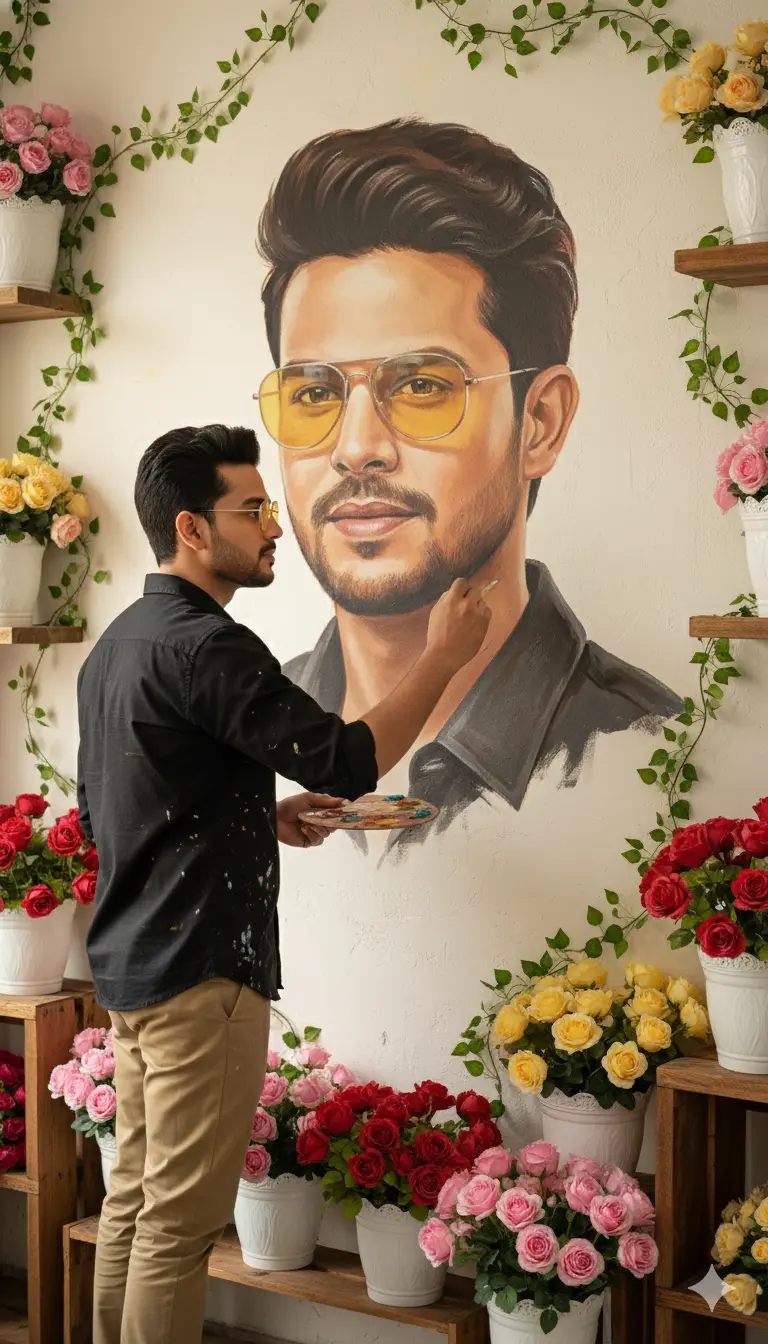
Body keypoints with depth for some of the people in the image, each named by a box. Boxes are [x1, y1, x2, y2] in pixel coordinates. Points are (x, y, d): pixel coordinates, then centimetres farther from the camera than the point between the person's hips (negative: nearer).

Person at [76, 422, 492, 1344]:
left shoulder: (116, 645, 14)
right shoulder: (202, 644, -17)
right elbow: (346, 759, -20)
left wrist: (262, 818, 17)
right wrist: (443, 656, -9)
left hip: (127, 965, 10)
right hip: (200, 970, -10)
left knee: (135, 1194, 15)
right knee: (181, 1218, -3)